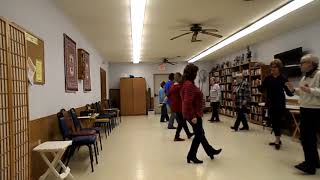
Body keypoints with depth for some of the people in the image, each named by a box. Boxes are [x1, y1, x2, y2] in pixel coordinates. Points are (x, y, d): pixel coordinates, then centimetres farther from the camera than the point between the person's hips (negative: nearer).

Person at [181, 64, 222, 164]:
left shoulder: (187, 83, 11)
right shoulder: (189, 85, -23)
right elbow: (188, 102, -28)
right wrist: (193, 116, -25)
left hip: (194, 114, 11)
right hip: (193, 115, -11)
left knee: (200, 133, 21)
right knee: (199, 135, 4)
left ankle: (210, 151, 39)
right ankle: (191, 157, 18)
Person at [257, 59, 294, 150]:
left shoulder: (283, 79, -7)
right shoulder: (268, 78, 1)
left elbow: (288, 93, -7)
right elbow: (262, 90, 1)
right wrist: (258, 85, -17)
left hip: (280, 104, -4)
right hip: (270, 104, 4)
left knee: (277, 122, 0)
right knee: (273, 122, 11)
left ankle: (277, 141, 13)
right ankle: (278, 140, 26)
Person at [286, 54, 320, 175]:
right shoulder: (305, 77, 13)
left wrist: (310, 90, -30)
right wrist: (294, 90, 7)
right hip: (305, 110, 9)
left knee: (307, 137, -5)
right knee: (309, 137, 17)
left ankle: (309, 165, 6)